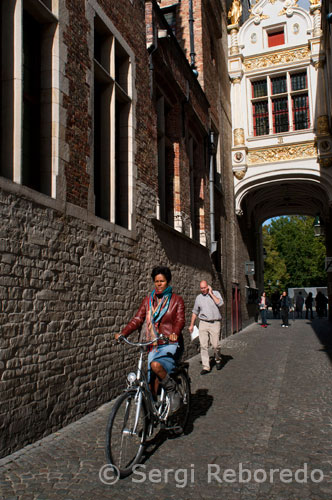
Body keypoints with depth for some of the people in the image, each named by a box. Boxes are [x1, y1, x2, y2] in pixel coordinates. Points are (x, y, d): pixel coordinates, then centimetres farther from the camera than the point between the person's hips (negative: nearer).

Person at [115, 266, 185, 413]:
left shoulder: (176, 300, 2)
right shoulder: (148, 300, 11)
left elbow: (180, 319, -12)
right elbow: (137, 319, 3)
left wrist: (175, 333, -34)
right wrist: (123, 333, -13)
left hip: (171, 345, -4)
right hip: (154, 346, 4)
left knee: (156, 365, -32)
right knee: (152, 384, 1)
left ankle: (173, 392, -8)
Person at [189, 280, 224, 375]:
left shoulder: (216, 293, 3)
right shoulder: (199, 297, 10)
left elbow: (220, 303, -17)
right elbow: (195, 312, 17)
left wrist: (211, 293, -11)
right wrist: (191, 325, 16)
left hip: (215, 323, -2)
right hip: (203, 323, 2)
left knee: (215, 345, -3)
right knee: (203, 345, -4)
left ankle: (218, 359, 26)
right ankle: (206, 367, 1)